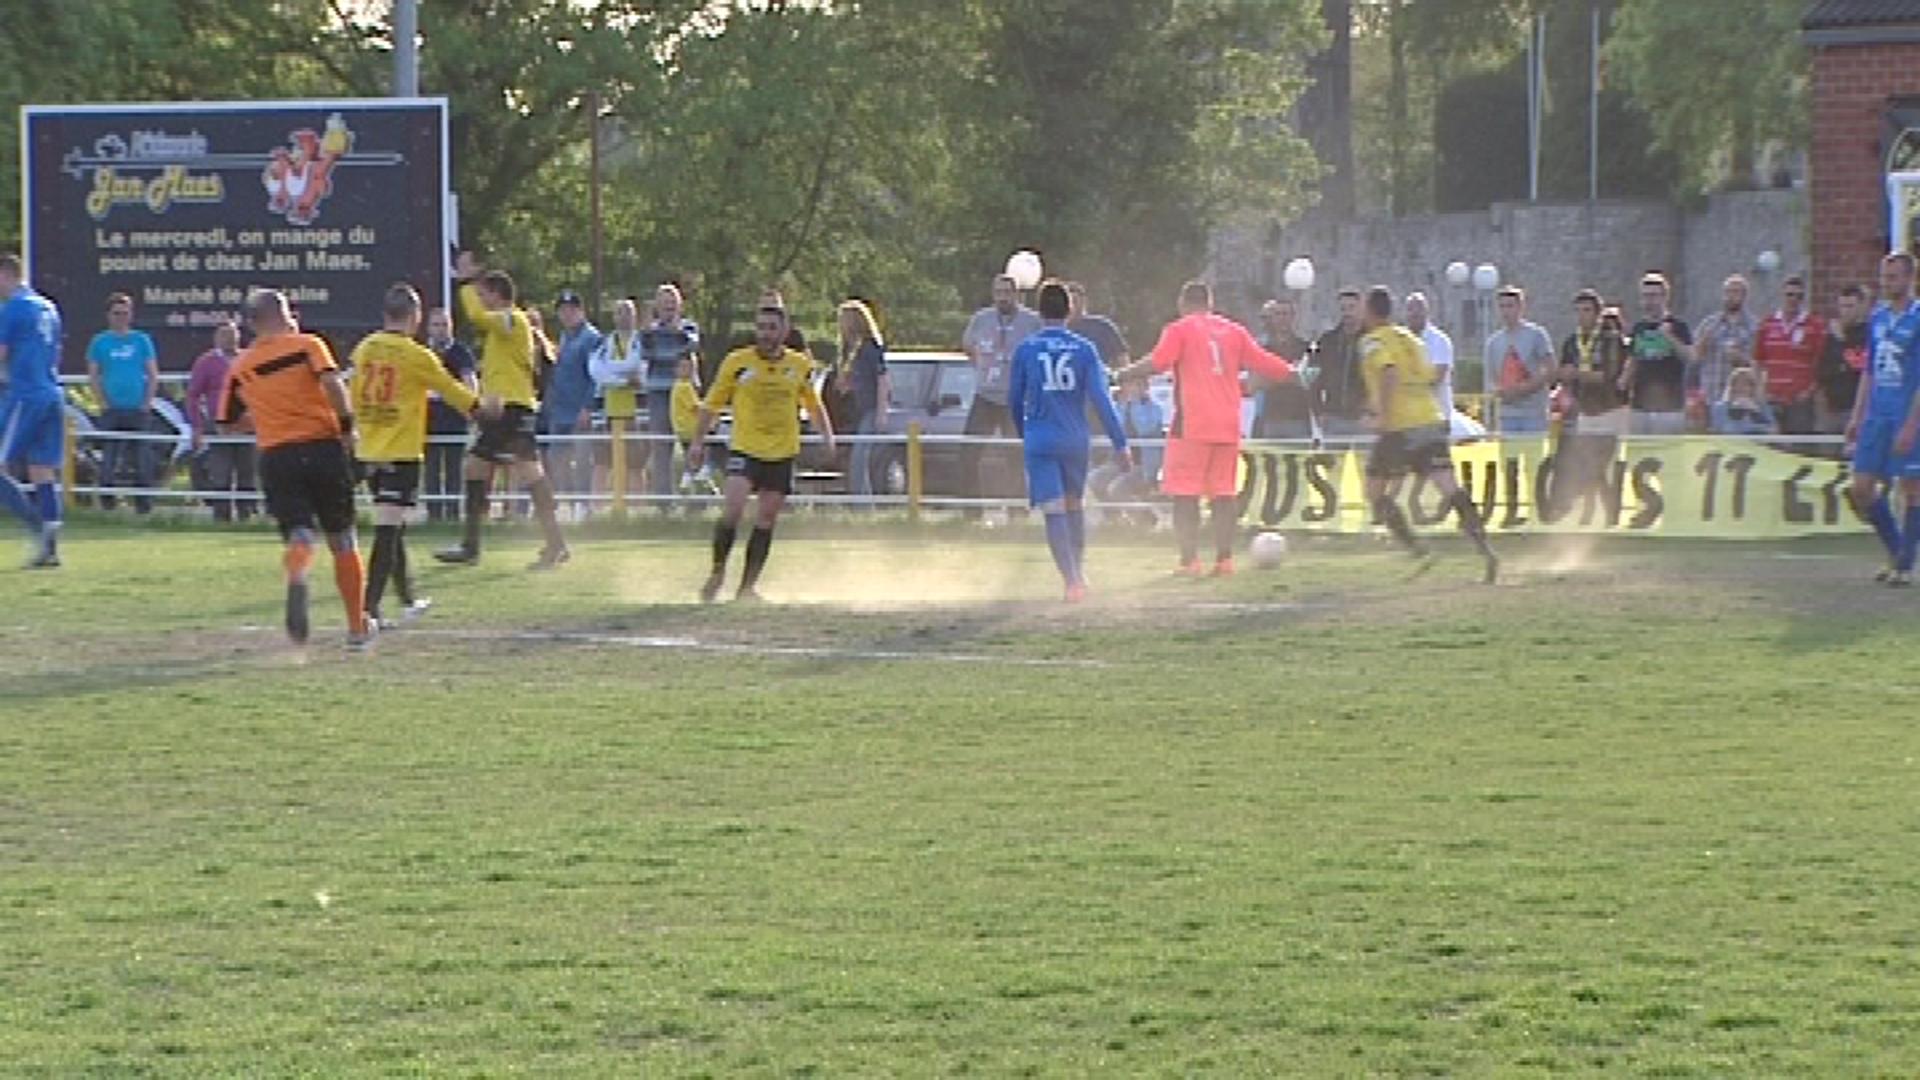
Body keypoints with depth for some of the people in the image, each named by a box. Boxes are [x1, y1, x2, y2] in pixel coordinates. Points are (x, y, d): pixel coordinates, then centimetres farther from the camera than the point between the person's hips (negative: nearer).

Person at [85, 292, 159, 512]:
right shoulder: (100, 341, 6)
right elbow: (93, 375, 6)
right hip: (111, 409, 0)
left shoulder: (142, 340, 8)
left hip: (137, 409, 0)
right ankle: (107, 498, 7)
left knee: (142, 457, -1)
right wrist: (102, 402, -4)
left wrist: (147, 402, -2)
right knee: (109, 455, -2)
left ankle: (144, 501, 6)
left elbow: (153, 375, 9)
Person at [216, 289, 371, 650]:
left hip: (275, 455, 1)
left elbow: (229, 423, 18)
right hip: (323, 445, -1)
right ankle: (357, 629, 19)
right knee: (342, 540, 13)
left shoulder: (240, 367, 12)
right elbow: (332, 383, -16)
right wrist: (346, 424, -3)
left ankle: (297, 576, -45)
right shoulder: (308, 345, 2)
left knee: (299, 535, -8)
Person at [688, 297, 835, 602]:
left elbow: (813, 404, 19)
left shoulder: (800, 365, 4)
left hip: (782, 453, 2)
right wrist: (698, 441, 3)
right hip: (744, 448, -2)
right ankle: (717, 572, -1)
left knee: (766, 521, 2)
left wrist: (827, 435, 7)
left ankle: (748, 586, 10)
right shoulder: (737, 362, -2)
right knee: (732, 510, -19)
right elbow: (712, 404, 6)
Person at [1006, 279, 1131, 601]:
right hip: (1075, 440, 2)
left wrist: (1023, 435, 24)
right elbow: (1100, 398, -7)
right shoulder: (1084, 349, -2)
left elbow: (1014, 400, 6)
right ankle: (1079, 571, 28)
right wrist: (1119, 443, -5)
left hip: (1040, 441, -2)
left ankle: (1072, 580, -15)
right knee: (1075, 506, 21)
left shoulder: (1025, 350, -2)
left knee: (1054, 512, -5)